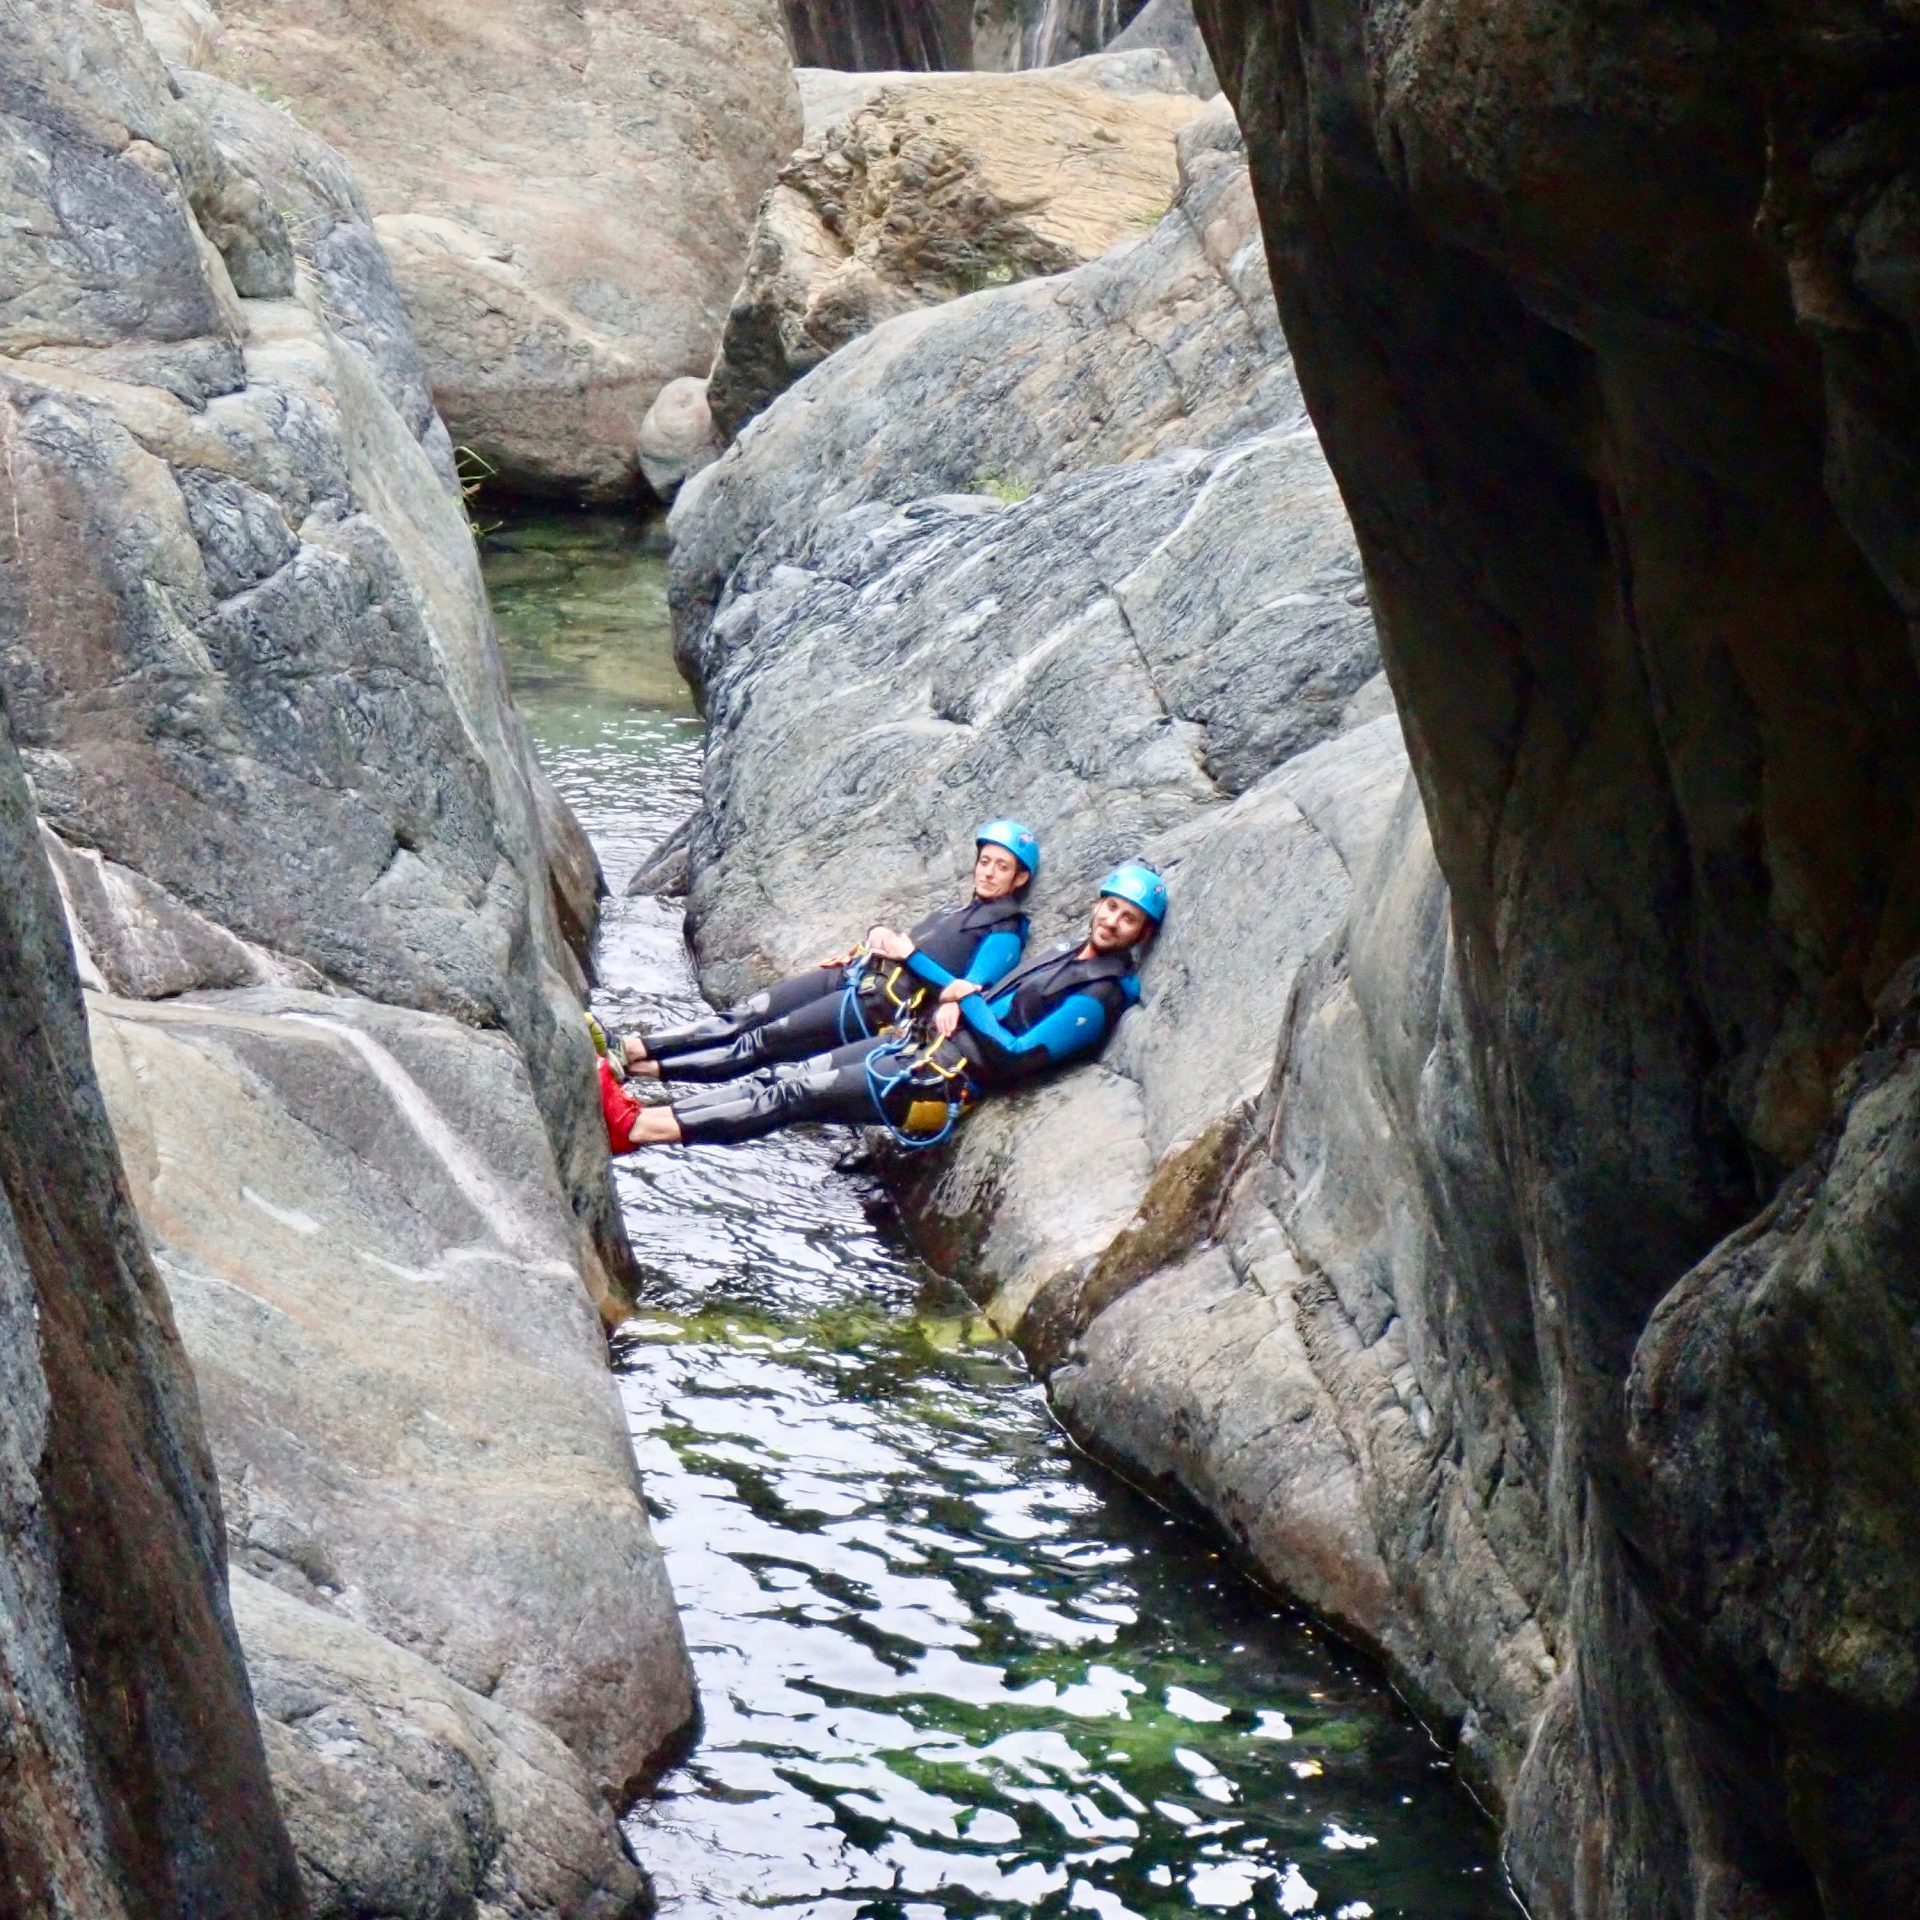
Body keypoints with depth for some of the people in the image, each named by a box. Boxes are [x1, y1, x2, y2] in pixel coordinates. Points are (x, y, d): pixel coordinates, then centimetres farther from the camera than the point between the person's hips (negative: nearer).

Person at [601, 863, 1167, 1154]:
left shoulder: (1098, 996, -15)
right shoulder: (1071, 952, 15)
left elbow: (1015, 1058, -22)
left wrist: (968, 1000, -9)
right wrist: (952, 1000, 4)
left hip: (945, 1081, -9)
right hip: (926, 1043, 9)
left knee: (795, 1095, -14)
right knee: (788, 1077, 0)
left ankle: (638, 1128, -17)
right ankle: (635, 1110, -4)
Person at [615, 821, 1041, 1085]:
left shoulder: (1003, 934, 0)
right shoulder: (954, 912, 27)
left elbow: (971, 990, -13)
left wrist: (910, 955, -12)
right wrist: (878, 937, 8)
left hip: (881, 1006, -8)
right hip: (855, 975, 8)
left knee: (763, 1042, -14)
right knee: (744, 1016, -8)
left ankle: (644, 1068, -21)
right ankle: (636, 1047, -16)